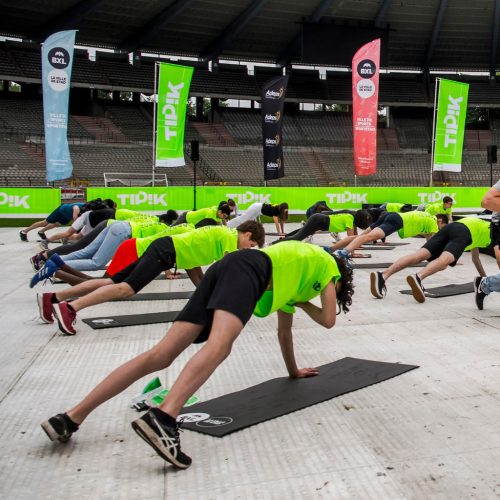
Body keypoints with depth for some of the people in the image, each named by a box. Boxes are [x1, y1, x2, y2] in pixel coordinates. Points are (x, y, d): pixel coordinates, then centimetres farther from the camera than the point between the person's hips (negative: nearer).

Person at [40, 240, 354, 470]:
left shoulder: (293, 279, 43)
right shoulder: (328, 263, 26)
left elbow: (284, 332, 48)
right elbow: (328, 320, 17)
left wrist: (293, 370, 58)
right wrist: (302, 301, 34)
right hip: (249, 269, -7)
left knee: (161, 356, -7)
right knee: (219, 346, -32)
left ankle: (72, 418, -14)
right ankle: (162, 419, -59)